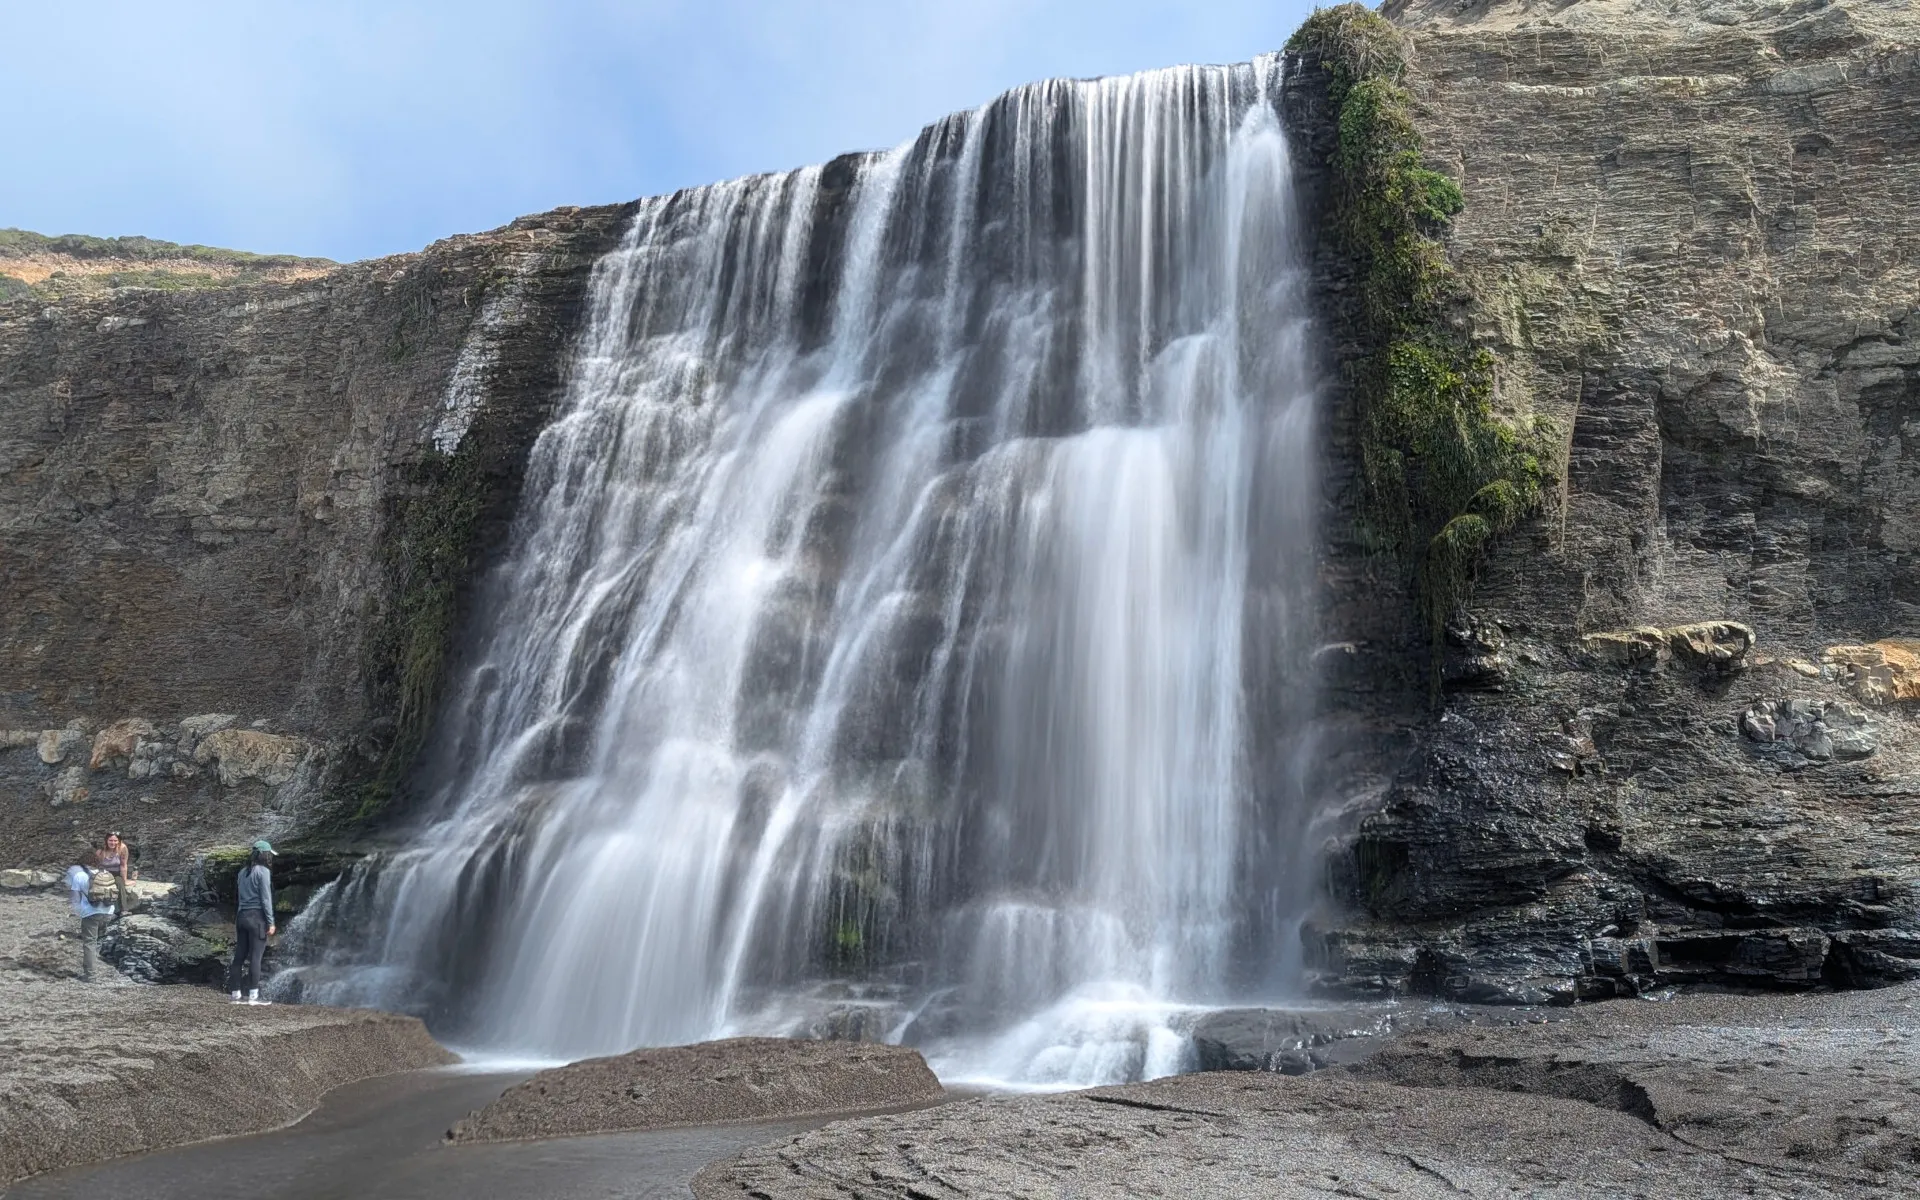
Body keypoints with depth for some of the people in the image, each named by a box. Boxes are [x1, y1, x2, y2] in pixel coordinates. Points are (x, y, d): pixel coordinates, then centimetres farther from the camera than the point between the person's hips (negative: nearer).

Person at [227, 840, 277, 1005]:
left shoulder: (243, 872, 12)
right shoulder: (263, 871, -9)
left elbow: (242, 895, 12)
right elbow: (266, 899, -12)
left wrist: (236, 920, 13)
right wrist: (271, 923, -10)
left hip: (242, 916, 7)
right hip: (257, 917, -7)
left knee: (239, 956, 8)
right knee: (255, 957, -6)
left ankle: (236, 995, 11)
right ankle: (253, 996, -6)